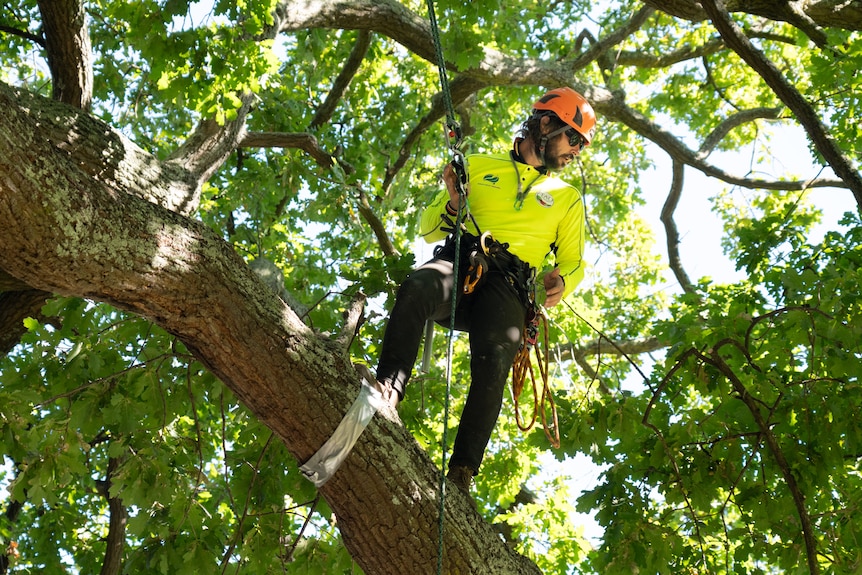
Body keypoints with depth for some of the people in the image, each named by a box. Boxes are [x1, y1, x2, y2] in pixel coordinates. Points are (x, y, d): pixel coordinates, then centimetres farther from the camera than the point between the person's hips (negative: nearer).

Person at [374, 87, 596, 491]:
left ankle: (461, 476, -34)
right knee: (415, 289, -37)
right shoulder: (478, 167, 24)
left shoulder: (568, 199, 29)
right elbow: (428, 229, 22)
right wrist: (451, 205, -1)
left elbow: (573, 260, 24)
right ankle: (387, 394, -47)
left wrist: (562, 281, 0)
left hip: (506, 289, 0)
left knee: (494, 361, -32)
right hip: (458, 264, 0)